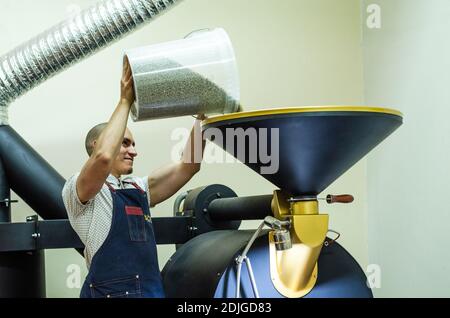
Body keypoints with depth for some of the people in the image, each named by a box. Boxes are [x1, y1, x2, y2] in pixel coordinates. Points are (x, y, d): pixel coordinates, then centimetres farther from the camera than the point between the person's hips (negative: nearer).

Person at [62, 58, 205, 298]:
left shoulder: (140, 188, 19)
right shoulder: (76, 191, -2)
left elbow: (188, 166, 12)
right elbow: (103, 157, -22)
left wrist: (201, 117, 2)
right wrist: (125, 101, -15)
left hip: (153, 289, 7)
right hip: (108, 291, -6)